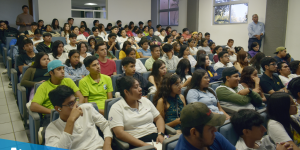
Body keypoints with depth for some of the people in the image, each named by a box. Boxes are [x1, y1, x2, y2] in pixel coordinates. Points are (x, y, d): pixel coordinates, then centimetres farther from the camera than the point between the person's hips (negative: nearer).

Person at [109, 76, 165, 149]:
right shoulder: (116, 108, -3)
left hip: (155, 137, 5)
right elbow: (119, 133, -13)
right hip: (135, 143, -5)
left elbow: (158, 118, 17)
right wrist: (143, 145, -19)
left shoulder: (145, 100, 15)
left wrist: (161, 134, -3)